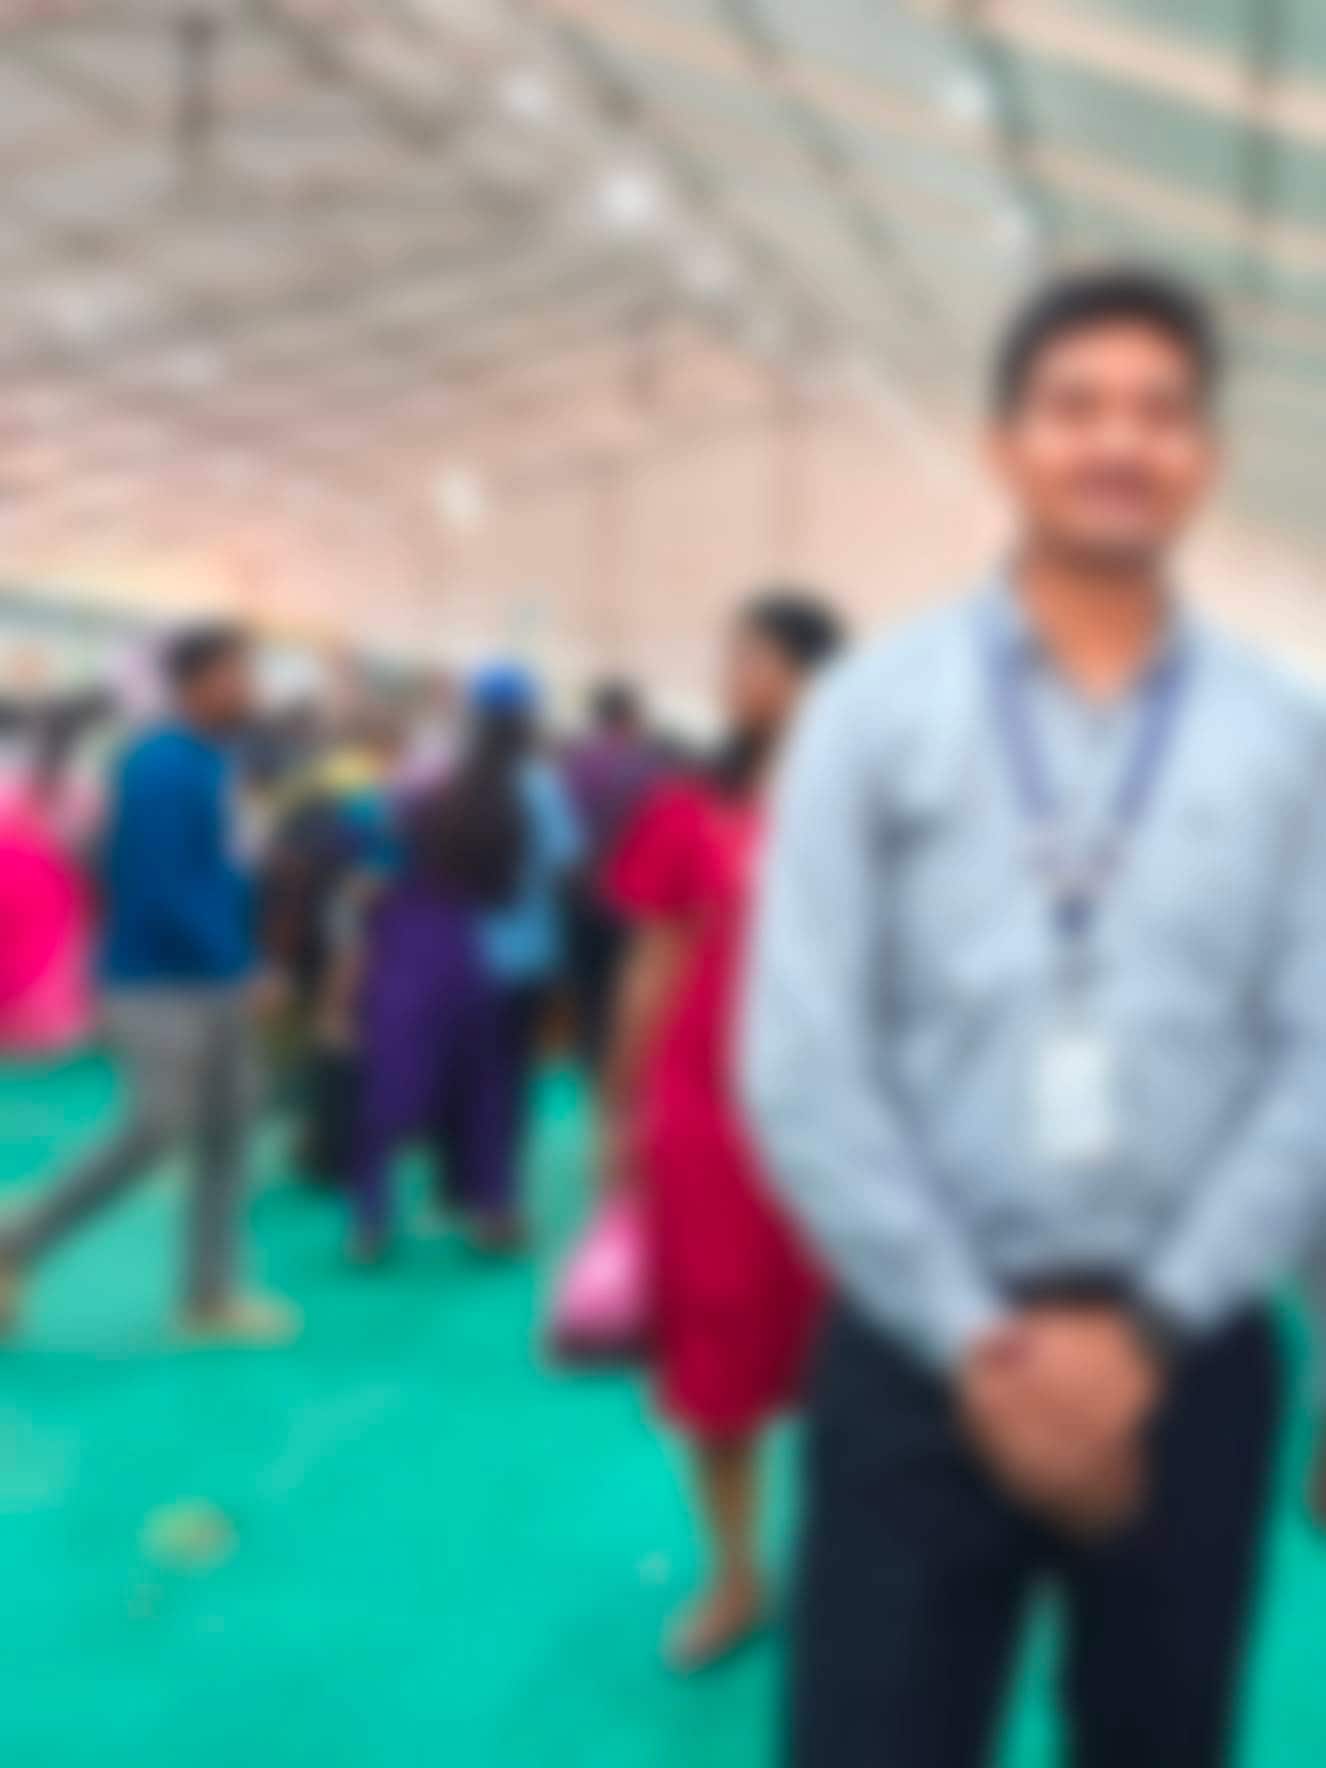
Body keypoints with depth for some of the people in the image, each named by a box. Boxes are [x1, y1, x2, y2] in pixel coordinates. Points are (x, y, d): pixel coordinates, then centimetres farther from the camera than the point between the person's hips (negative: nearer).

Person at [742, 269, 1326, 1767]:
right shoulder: (874, 709, -1)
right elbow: (801, 1063, -7)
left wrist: (1148, 1330, -11)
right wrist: (978, 1341, -11)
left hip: (1188, 1357, 2)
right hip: (921, 1350, -1)